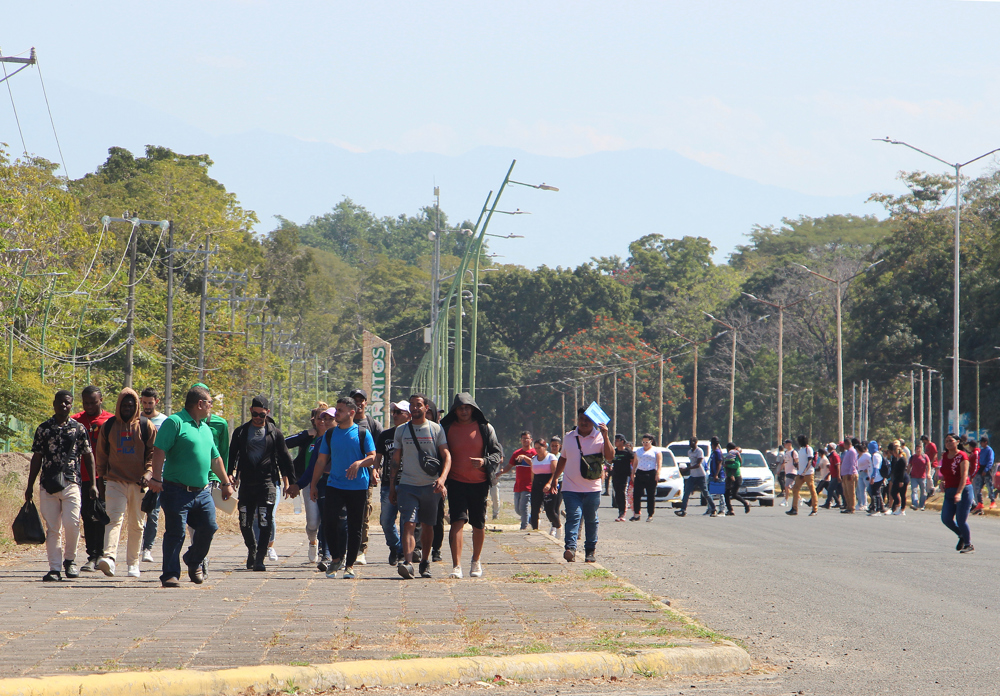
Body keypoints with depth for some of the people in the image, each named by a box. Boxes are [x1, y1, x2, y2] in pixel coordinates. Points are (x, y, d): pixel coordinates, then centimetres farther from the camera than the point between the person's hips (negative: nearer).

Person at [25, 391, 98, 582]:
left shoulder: (79, 428, 8)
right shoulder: (43, 429, 10)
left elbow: (88, 456, 11)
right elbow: (36, 458, 14)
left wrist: (93, 483, 4)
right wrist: (30, 486, 11)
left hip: (71, 482, -1)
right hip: (48, 485, 1)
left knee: (71, 523, -14)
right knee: (52, 528, -1)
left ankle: (70, 560, 8)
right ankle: (55, 568, 2)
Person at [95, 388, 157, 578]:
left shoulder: (146, 426, 4)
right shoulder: (108, 427, 7)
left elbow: (153, 453, 3)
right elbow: (101, 454, 14)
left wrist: (148, 473, -10)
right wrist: (102, 476, 9)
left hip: (139, 483, 0)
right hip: (115, 482, 0)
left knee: (136, 524, 7)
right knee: (114, 519, -16)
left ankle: (133, 563, 15)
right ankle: (109, 557, -30)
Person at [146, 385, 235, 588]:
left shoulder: (205, 428, 19)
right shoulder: (175, 422, -8)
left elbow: (215, 458, 28)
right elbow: (159, 451, -16)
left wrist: (225, 482, 31)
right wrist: (156, 477, -24)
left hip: (202, 492, 7)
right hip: (178, 491, -7)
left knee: (208, 527, 3)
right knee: (175, 533, -4)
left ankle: (194, 562, 28)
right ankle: (170, 575, 2)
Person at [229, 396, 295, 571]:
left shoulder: (274, 433, 7)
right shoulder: (241, 432, 9)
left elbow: (284, 458, 12)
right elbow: (232, 455, 12)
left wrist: (287, 480, 8)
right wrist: (229, 475, 0)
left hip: (268, 482, -2)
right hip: (246, 483, 2)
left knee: (265, 522, -12)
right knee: (245, 523, 4)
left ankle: (260, 558, -12)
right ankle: (252, 550, 28)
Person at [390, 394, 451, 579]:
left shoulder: (436, 429, 4)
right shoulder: (401, 431, 9)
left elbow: (446, 456, -1)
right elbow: (396, 459, 15)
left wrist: (442, 478, -17)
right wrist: (391, 486, 11)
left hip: (430, 486, 0)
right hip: (407, 485, 0)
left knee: (427, 526, 9)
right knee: (409, 524, -15)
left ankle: (425, 561, 26)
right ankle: (407, 563, -28)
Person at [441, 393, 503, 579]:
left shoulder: (485, 428, 3)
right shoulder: (447, 429, 4)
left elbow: (498, 453, 5)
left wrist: (485, 462, -15)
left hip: (479, 483, 1)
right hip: (456, 483, -1)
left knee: (478, 525, 10)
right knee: (457, 521, -14)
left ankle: (476, 561, 30)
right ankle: (456, 566, -19)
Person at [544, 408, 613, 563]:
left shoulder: (599, 438, -1)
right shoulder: (569, 437, 9)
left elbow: (610, 457, -15)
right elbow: (563, 459, 21)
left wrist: (605, 437, -24)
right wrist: (554, 479, 23)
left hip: (592, 489, -1)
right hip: (571, 487, 1)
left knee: (591, 520, 8)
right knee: (573, 517, -14)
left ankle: (591, 550, 18)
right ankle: (570, 548, -25)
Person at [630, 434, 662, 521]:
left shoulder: (656, 451, 7)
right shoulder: (638, 451, 20)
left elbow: (659, 463, -2)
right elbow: (635, 463, 21)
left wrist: (657, 474, -14)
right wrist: (633, 473, 10)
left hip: (651, 474, -4)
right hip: (639, 474, 4)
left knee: (651, 496, -2)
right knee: (636, 494, -5)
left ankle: (650, 515, 2)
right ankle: (636, 514, 0)